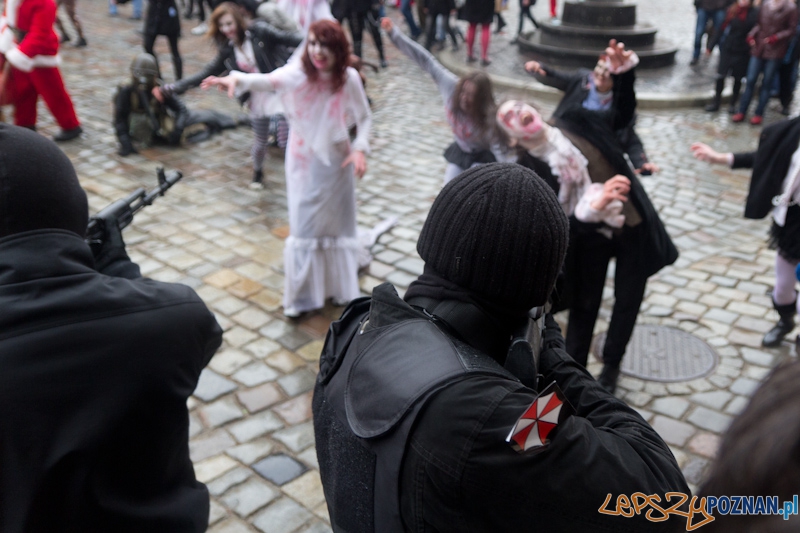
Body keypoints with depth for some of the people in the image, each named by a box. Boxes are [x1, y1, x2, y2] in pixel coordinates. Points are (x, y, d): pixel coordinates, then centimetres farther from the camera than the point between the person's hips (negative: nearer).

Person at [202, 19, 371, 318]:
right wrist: (237, 79, -56)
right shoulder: (298, 73, -17)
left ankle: (339, 287, 31)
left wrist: (360, 148, -16)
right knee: (303, 225, 3)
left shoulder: (349, 80, -12)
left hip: (337, 161, 1)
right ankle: (301, 296, 16)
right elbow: (267, 80, -36)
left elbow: (364, 118, 0)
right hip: (303, 161, -1)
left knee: (338, 223, 13)